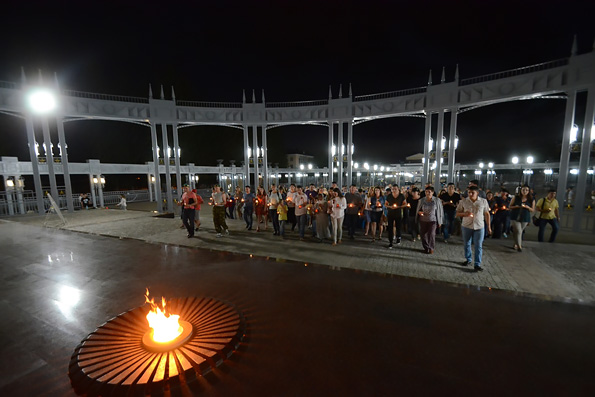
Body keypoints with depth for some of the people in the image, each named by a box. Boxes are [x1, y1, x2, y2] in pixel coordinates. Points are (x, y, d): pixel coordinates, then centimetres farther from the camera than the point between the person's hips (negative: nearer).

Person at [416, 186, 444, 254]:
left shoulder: (437, 200, -3)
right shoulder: (421, 200, 2)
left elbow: (440, 211, 2)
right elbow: (418, 210, 11)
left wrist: (440, 221, 2)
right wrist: (419, 212, -13)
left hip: (432, 220, -2)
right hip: (423, 220, 2)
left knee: (431, 234, -9)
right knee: (423, 234, 4)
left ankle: (431, 248, 12)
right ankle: (426, 247, 23)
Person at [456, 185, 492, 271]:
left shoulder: (483, 201, 0)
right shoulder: (463, 201, -3)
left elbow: (487, 214, 6)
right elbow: (457, 213, 1)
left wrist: (489, 227, 6)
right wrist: (464, 214, -21)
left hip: (479, 227, 0)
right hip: (466, 226, 1)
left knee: (478, 246, 1)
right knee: (467, 244, 13)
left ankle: (477, 264, 8)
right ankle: (468, 259, 32)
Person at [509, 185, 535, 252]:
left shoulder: (532, 200, 3)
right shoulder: (516, 198, 0)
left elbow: (533, 210, 5)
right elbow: (510, 207, 5)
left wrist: (527, 207, -14)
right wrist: (516, 206, -14)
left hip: (525, 218, 2)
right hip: (515, 217, -2)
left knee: (519, 231, 9)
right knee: (518, 231, -11)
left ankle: (516, 244, 27)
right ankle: (519, 246, -5)